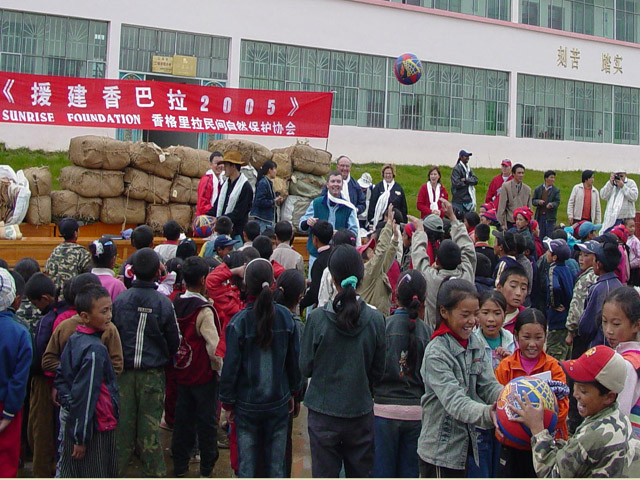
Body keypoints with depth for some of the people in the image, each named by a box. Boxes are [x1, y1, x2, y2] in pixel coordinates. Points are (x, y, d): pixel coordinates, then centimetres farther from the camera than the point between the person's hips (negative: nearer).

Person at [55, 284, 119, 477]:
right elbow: (85, 395, -22)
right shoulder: (95, 350, -22)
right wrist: (81, 438, -17)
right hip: (95, 429, -9)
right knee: (94, 474, 3)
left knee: (70, 472, 18)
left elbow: (60, 377, 13)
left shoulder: (73, 340, 5)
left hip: (72, 423, 9)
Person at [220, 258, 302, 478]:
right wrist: (293, 392, 17)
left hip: (247, 404, -2)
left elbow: (230, 367, -9)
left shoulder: (238, 322, -15)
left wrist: (228, 402, 3)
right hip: (279, 403, 2)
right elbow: (295, 360, 3)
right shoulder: (286, 317, -6)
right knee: (276, 465, 13)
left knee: (246, 467, 9)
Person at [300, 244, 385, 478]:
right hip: (361, 411, 2)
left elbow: (306, 367, -4)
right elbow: (378, 372, 0)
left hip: (323, 412, -1)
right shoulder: (375, 319, -9)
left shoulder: (317, 318, -14)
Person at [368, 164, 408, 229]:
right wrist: (371, 222, -5)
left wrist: (404, 223, 7)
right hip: (380, 221, -2)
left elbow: (403, 207, 11)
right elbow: (372, 205, 0)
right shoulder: (378, 188, 2)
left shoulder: (399, 188, 8)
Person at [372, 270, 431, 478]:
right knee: (409, 471, 13)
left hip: (384, 408, -2)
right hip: (416, 412, 2)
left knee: (382, 470, 8)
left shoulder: (383, 325, -9)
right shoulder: (427, 332, -3)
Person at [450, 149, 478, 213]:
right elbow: (457, 183, -18)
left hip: (468, 199, 7)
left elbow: (475, 180, 5)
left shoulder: (469, 168, 16)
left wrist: (466, 180, -14)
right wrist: (469, 182, -5)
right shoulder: (456, 169, -8)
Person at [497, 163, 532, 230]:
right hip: (510, 222, -3)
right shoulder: (506, 186, -2)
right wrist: (502, 223, -8)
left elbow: (529, 208, 16)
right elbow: (501, 206, -5)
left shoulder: (527, 189, 11)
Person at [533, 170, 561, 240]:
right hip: (540, 216, 2)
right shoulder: (538, 189, 8)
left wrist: (552, 204, -25)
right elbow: (533, 200, 9)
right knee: (540, 236, 7)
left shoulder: (556, 190, 3)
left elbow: (557, 202, -4)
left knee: (549, 236, -1)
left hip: (550, 217, -2)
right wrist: (538, 202, -12)